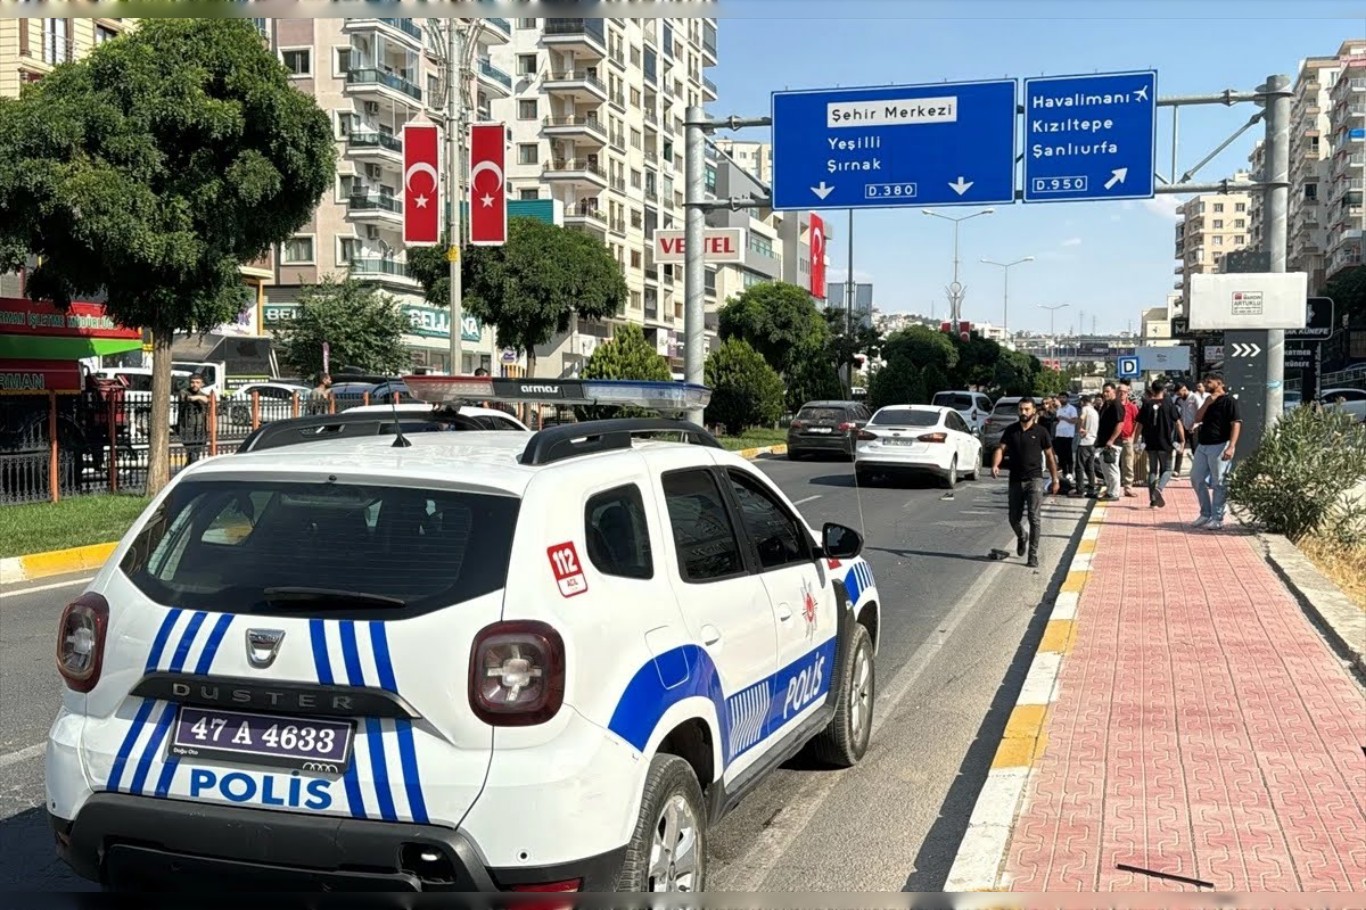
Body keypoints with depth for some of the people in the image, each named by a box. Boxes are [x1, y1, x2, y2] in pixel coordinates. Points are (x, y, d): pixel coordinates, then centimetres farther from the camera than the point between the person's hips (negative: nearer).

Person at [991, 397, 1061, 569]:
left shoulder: (1040, 432, -1)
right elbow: (1001, 448, -6)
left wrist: (1055, 479, 5)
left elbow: (1049, 456, 6)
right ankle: (1021, 537, 42)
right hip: (1015, 480, 3)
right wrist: (995, 465, -25)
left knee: (1035, 518, -10)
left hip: (1034, 479, -2)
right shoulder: (1011, 430, 4)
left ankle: (1033, 555, -4)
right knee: (1014, 518, 9)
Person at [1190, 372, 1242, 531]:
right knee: (1197, 479, 10)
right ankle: (1206, 514, 20)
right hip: (1203, 446, 9)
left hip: (1219, 446, -9)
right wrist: (1207, 404, -5)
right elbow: (1197, 419, 9)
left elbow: (1236, 424, -16)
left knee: (1218, 483, -4)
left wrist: (1231, 446, -25)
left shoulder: (1228, 401, -9)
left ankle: (1217, 519, 1)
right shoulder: (1209, 400, 16)